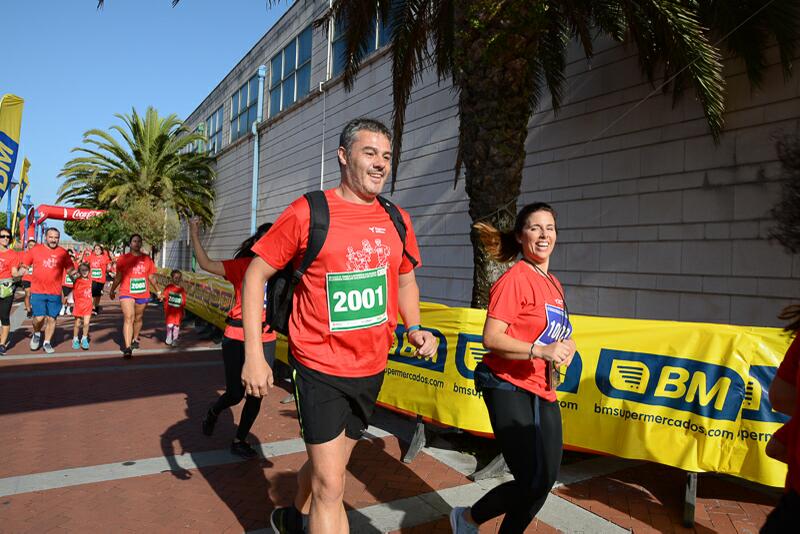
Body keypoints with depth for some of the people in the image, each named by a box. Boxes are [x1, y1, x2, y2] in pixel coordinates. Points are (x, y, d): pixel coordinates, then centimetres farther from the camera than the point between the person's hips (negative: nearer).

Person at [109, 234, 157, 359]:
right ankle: (127, 348, -18)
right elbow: (118, 276, 9)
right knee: (128, 318, -14)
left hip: (143, 294, 3)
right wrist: (112, 290, 15)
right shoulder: (123, 258, 1)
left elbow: (151, 276, 12)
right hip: (127, 293, -3)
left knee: (138, 318, 17)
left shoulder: (147, 259, 6)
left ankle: (135, 339, 40)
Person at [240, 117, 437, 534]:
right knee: (330, 486, -3)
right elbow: (255, 276, -6)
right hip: (320, 368, -5)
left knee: (327, 465, 24)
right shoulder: (307, 212, -12)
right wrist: (253, 355, -12)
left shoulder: (397, 221, 2)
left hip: (371, 369, 6)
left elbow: (406, 281, 17)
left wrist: (414, 328, 0)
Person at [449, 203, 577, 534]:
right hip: (510, 387, -9)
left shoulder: (554, 284, 13)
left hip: (544, 393, 9)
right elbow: (491, 338, -19)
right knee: (535, 482, -7)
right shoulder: (515, 279, -13)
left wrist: (564, 347, 7)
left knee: (546, 479, 12)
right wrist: (541, 351, -28)